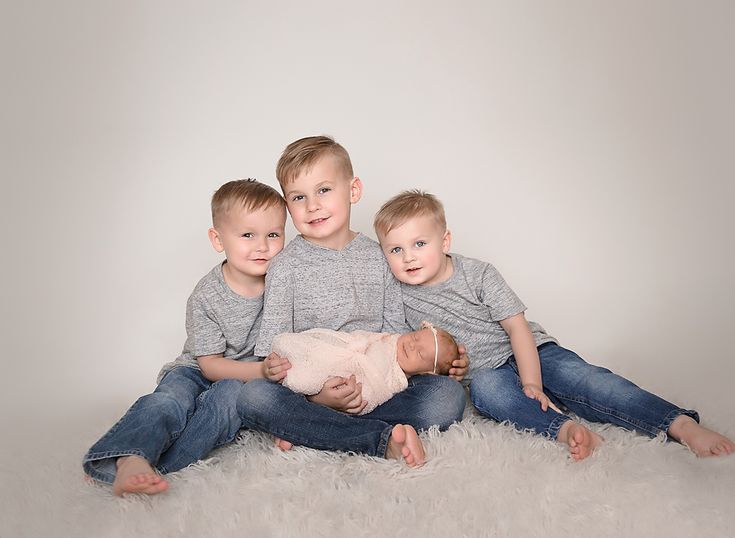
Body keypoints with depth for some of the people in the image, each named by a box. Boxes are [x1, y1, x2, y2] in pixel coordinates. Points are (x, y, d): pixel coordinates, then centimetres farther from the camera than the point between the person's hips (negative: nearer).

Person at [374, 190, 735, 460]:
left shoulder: (478, 274, -11)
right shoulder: (396, 293, -6)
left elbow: (517, 326, -13)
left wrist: (531, 383, -22)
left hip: (528, 351, -1)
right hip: (485, 370, 1)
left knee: (582, 377, -27)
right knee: (484, 388, -35)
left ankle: (683, 425, -35)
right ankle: (564, 429, -54)